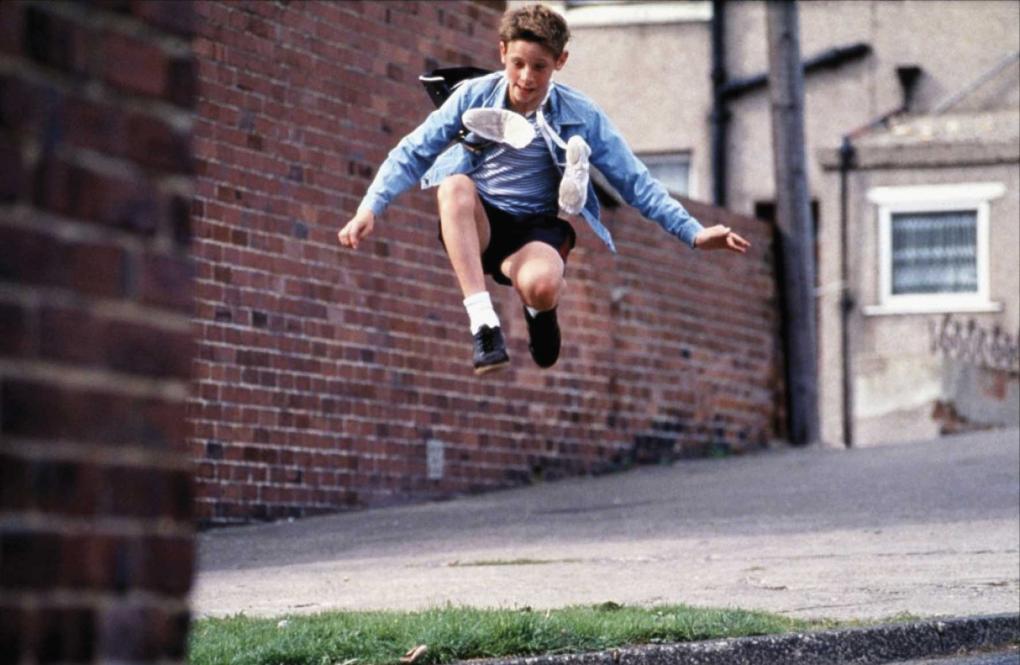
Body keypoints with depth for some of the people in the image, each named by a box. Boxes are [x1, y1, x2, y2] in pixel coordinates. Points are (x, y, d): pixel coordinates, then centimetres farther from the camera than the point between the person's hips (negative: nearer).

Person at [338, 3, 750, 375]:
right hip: (476, 226, 2)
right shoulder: (474, 97, -1)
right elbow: (412, 154, -1)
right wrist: (370, 208, -15)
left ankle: (539, 310, 4)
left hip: (538, 230, -2)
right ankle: (483, 323, -36)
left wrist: (693, 233, -8)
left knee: (541, 284, -39)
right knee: (456, 183, -35)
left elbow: (635, 183, 1)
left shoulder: (580, 117, -2)